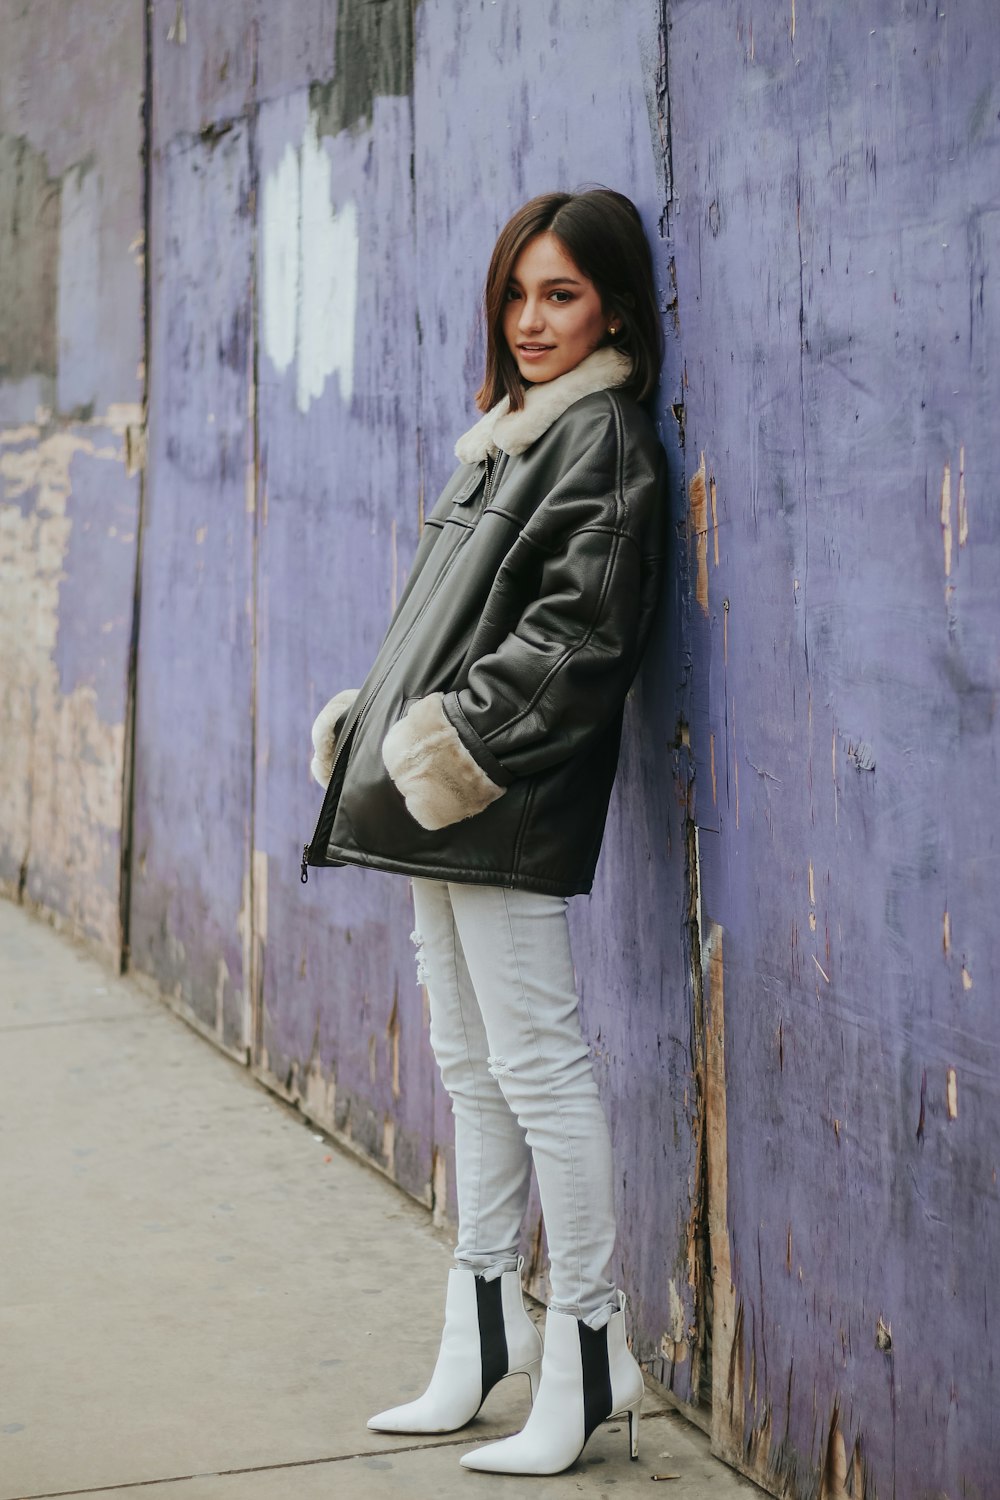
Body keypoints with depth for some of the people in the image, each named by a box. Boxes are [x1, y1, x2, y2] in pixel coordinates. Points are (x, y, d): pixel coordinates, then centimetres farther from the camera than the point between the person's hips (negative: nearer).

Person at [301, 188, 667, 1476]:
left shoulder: (603, 438, -8)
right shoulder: (505, 432, 19)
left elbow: (581, 632, -17)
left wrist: (466, 732, -19)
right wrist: (374, 719, 12)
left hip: (507, 804, -9)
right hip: (441, 792, 9)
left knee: (535, 1062, -6)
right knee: (469, 1062, 13)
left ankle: (589, 1347, 3)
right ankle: (485, 1322, 23)